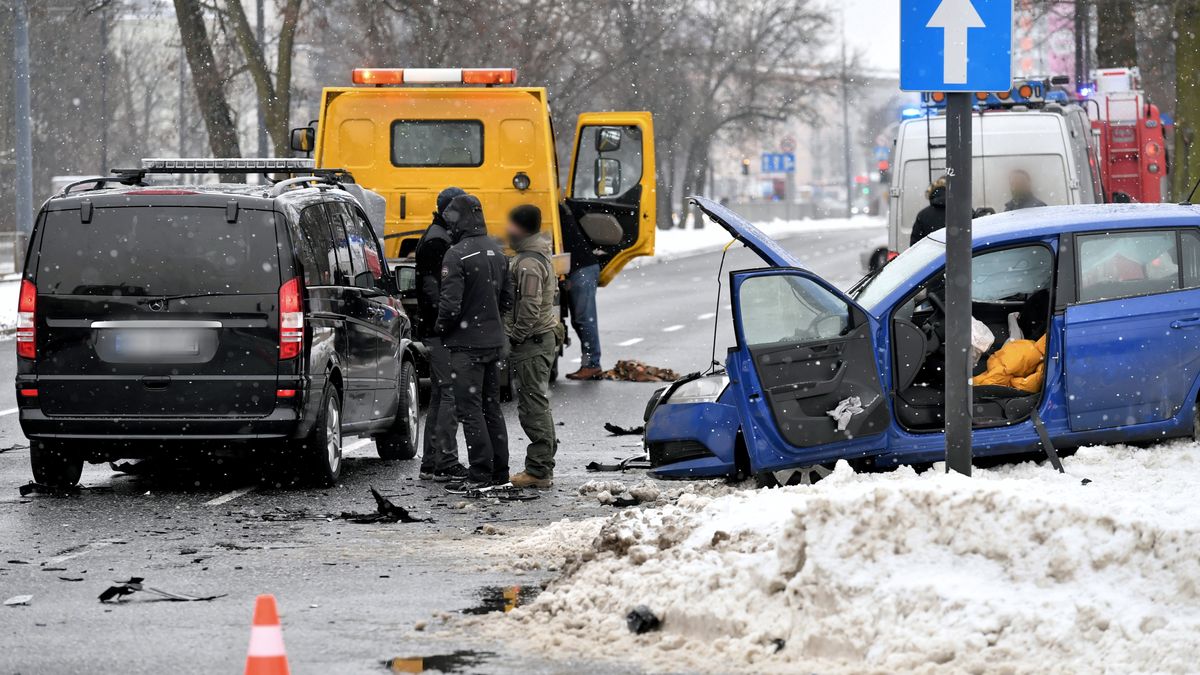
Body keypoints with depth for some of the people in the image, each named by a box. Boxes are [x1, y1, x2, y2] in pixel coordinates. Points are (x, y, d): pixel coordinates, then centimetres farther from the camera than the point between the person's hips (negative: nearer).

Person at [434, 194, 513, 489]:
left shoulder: (457, 255, -18)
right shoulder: (496, 252, 9)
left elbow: (451, 303, -21)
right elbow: (507, 298, 16)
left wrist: (440, 328, -3)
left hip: (467, 343, -8)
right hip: (494, 340, 8)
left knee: (469, 408, -4)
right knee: (491, 406, 15)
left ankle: (480, 473, -7)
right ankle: (499, 471, 18)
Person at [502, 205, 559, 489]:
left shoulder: (529, 263, -19)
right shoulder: (538, 256, 15)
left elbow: (530, 308, -24)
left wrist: (516, 336, -14)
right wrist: (516, 335, 20)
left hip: (531, 342, -11)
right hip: (543, 338, 11)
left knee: (533, 407, -8)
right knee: (537, 405, 15)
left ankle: (539, 471, -7)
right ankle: (542, 467, 20)